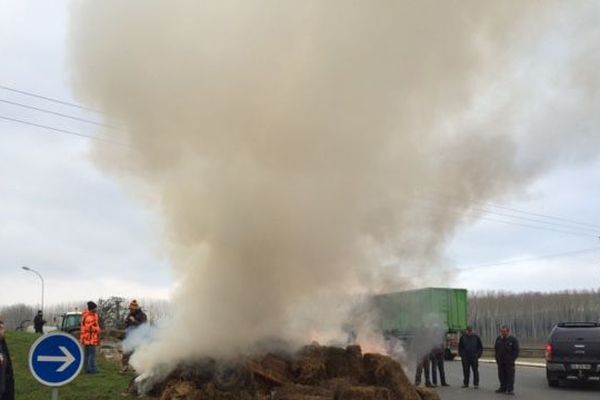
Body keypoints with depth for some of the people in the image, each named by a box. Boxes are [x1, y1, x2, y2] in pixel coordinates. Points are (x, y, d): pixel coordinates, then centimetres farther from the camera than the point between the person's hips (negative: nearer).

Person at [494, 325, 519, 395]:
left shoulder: (513, 339, -5)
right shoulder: (499, 339, 10)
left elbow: (516, 350, -6)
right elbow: (495, 349, 17)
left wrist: (512, 359, -12)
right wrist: (497, 358, 10)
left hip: (509, 361, -5)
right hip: (500, 361, 5)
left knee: (510, 375, -4)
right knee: (501, 375, 10)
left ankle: (510, 389, 0)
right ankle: (503, 388, 21)